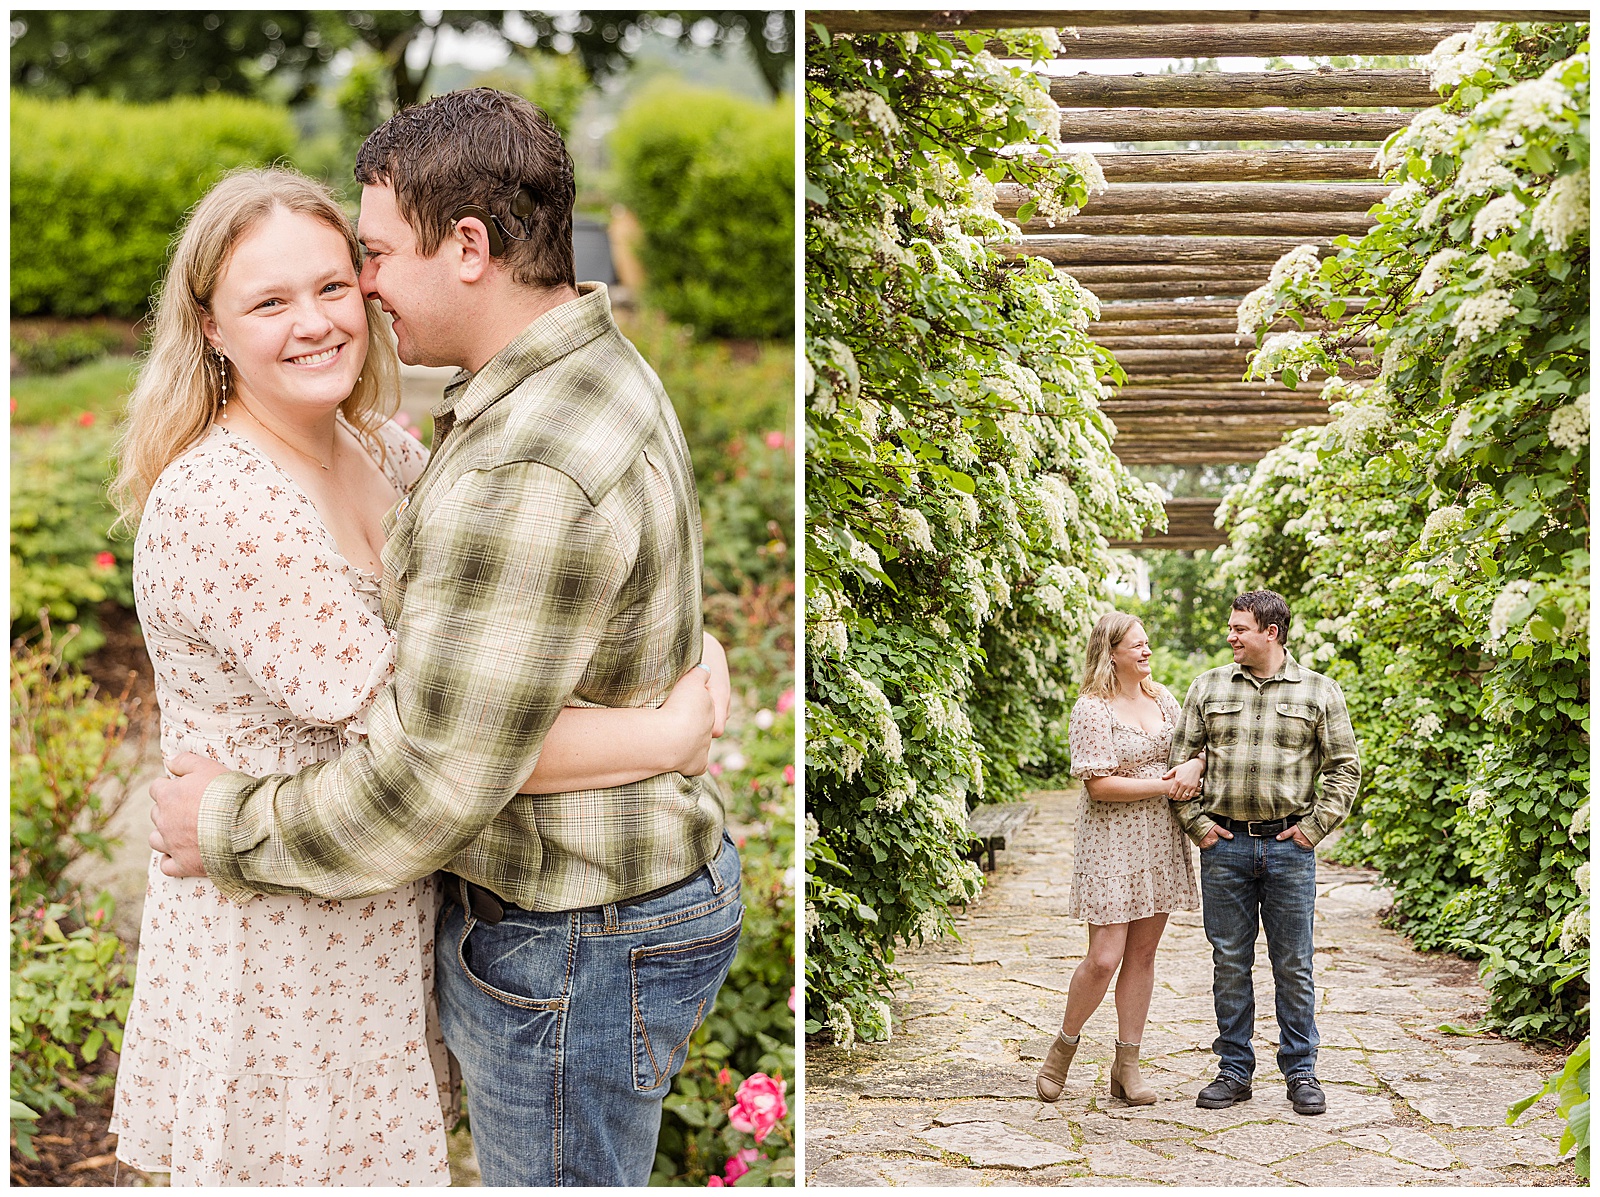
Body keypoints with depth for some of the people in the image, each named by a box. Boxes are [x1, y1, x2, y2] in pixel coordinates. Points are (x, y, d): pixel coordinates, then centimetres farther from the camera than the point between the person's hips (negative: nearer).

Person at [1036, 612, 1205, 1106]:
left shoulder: (1161, 698, 11)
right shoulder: (1092, 709, -10)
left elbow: (1194, 747, 17)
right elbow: (1099, 784, -16)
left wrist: (1195, 765, -7)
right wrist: (1164, 786, -14)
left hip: (1159, 841, 6)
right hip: (1112, 842, -6)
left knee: (1142, 954, 7)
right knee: (1104, 958, -9)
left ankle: (1127, 1066, 14)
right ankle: (1064, 1046, 15)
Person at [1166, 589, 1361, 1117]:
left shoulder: (1320, 692, 3)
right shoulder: (1207, 688, 7)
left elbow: (1345, 766, 4)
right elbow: (1180, 759, 9)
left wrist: (1315, 826, -4)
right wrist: (1195, 822, 0)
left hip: (1289, 846, -1)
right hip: (1224, 845, 2)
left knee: (1293, 966, 5)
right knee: (1229, 964, 6)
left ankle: (1301, 1072, 16)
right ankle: (1234, 1071, 16)